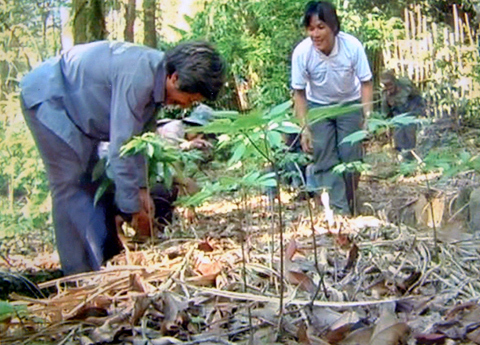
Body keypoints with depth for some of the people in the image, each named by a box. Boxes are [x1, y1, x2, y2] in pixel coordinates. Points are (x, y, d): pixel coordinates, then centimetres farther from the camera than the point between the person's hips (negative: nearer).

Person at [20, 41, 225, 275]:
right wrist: (134, 208, -24)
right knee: (71, 185, -11)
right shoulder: (138, 76, -33)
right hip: (46, 96, -10)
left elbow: (136, 137, 4)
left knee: (93, 182, 10)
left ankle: (106, 263, 15)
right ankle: (81, 275, -5)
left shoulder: (156, 76, -5)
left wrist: (141, 188, 0)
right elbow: (120, 146, -32)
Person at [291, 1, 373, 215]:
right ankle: (339, 210, -4)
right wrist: (305, 128, -17)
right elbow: (299, 93, -14)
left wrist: (367, 116, -22)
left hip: (349, 103, 0)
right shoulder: (301, 52, -26)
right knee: (325, 159, -7)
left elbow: (366, 83, -14)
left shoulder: (352, 46, -28)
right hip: (318, 106, 0)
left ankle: (349, 205, 18)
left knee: (351, 156, -3)